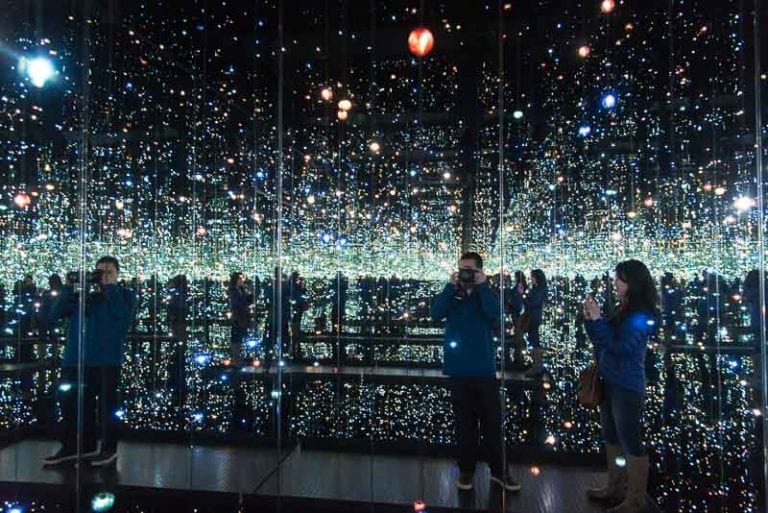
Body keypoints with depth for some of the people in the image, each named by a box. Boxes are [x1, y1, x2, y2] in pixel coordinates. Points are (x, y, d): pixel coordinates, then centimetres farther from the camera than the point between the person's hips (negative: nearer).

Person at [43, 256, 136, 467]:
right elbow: (55, 313, 5)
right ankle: (71, 447, 21)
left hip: (107, 359, -4)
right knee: (70, 404, 8)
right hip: (75, 359, 4)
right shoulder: (81, 294, 15)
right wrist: (68, 287, -6)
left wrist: (110, 286, -14)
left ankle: (108, 448, 11)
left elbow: (122, 314, -16)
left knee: (106, 404, 1)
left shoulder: (124, 294, 5)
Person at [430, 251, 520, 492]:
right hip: (458, 370, 1)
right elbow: (435, 313, -14)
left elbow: (494, 314, -18)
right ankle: (466, 469, 22)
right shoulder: (452, 295, 5)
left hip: (484, 369, 0)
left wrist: (482, 286, -17)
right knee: (465, 422, 10)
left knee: (492, 421, 7)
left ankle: (498, 470, 21)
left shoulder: (487, 294, 3)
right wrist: (450, 286, -17)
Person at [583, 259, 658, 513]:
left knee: (631, 442, 1)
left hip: (627, 387, -9)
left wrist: (597, 319, -22)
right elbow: (601, 341, 14)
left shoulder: (641, 316, -15)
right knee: (611, 438, 18)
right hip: (610, 382, 9)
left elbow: (617, 346, -23)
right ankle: (616, 488, 32)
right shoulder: (624, 310, 9)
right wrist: (590, 319, 0)